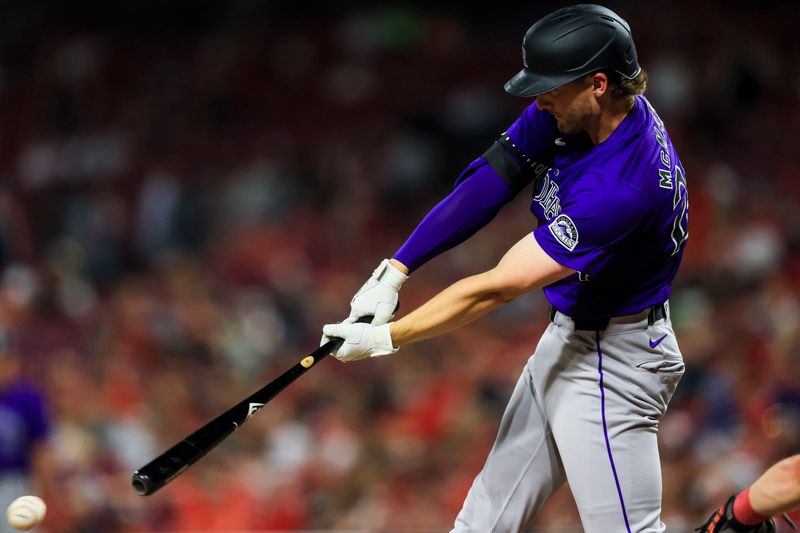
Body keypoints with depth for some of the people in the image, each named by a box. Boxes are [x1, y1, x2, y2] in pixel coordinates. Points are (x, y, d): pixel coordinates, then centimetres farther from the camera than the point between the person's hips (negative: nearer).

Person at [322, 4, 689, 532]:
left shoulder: (626, 183, -33)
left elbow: (496, 288, -30)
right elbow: (488, 185, -5)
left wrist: (384, 338, -23)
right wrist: (396, 270, -15)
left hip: (611, 362, -10)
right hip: (565, 338, 10)